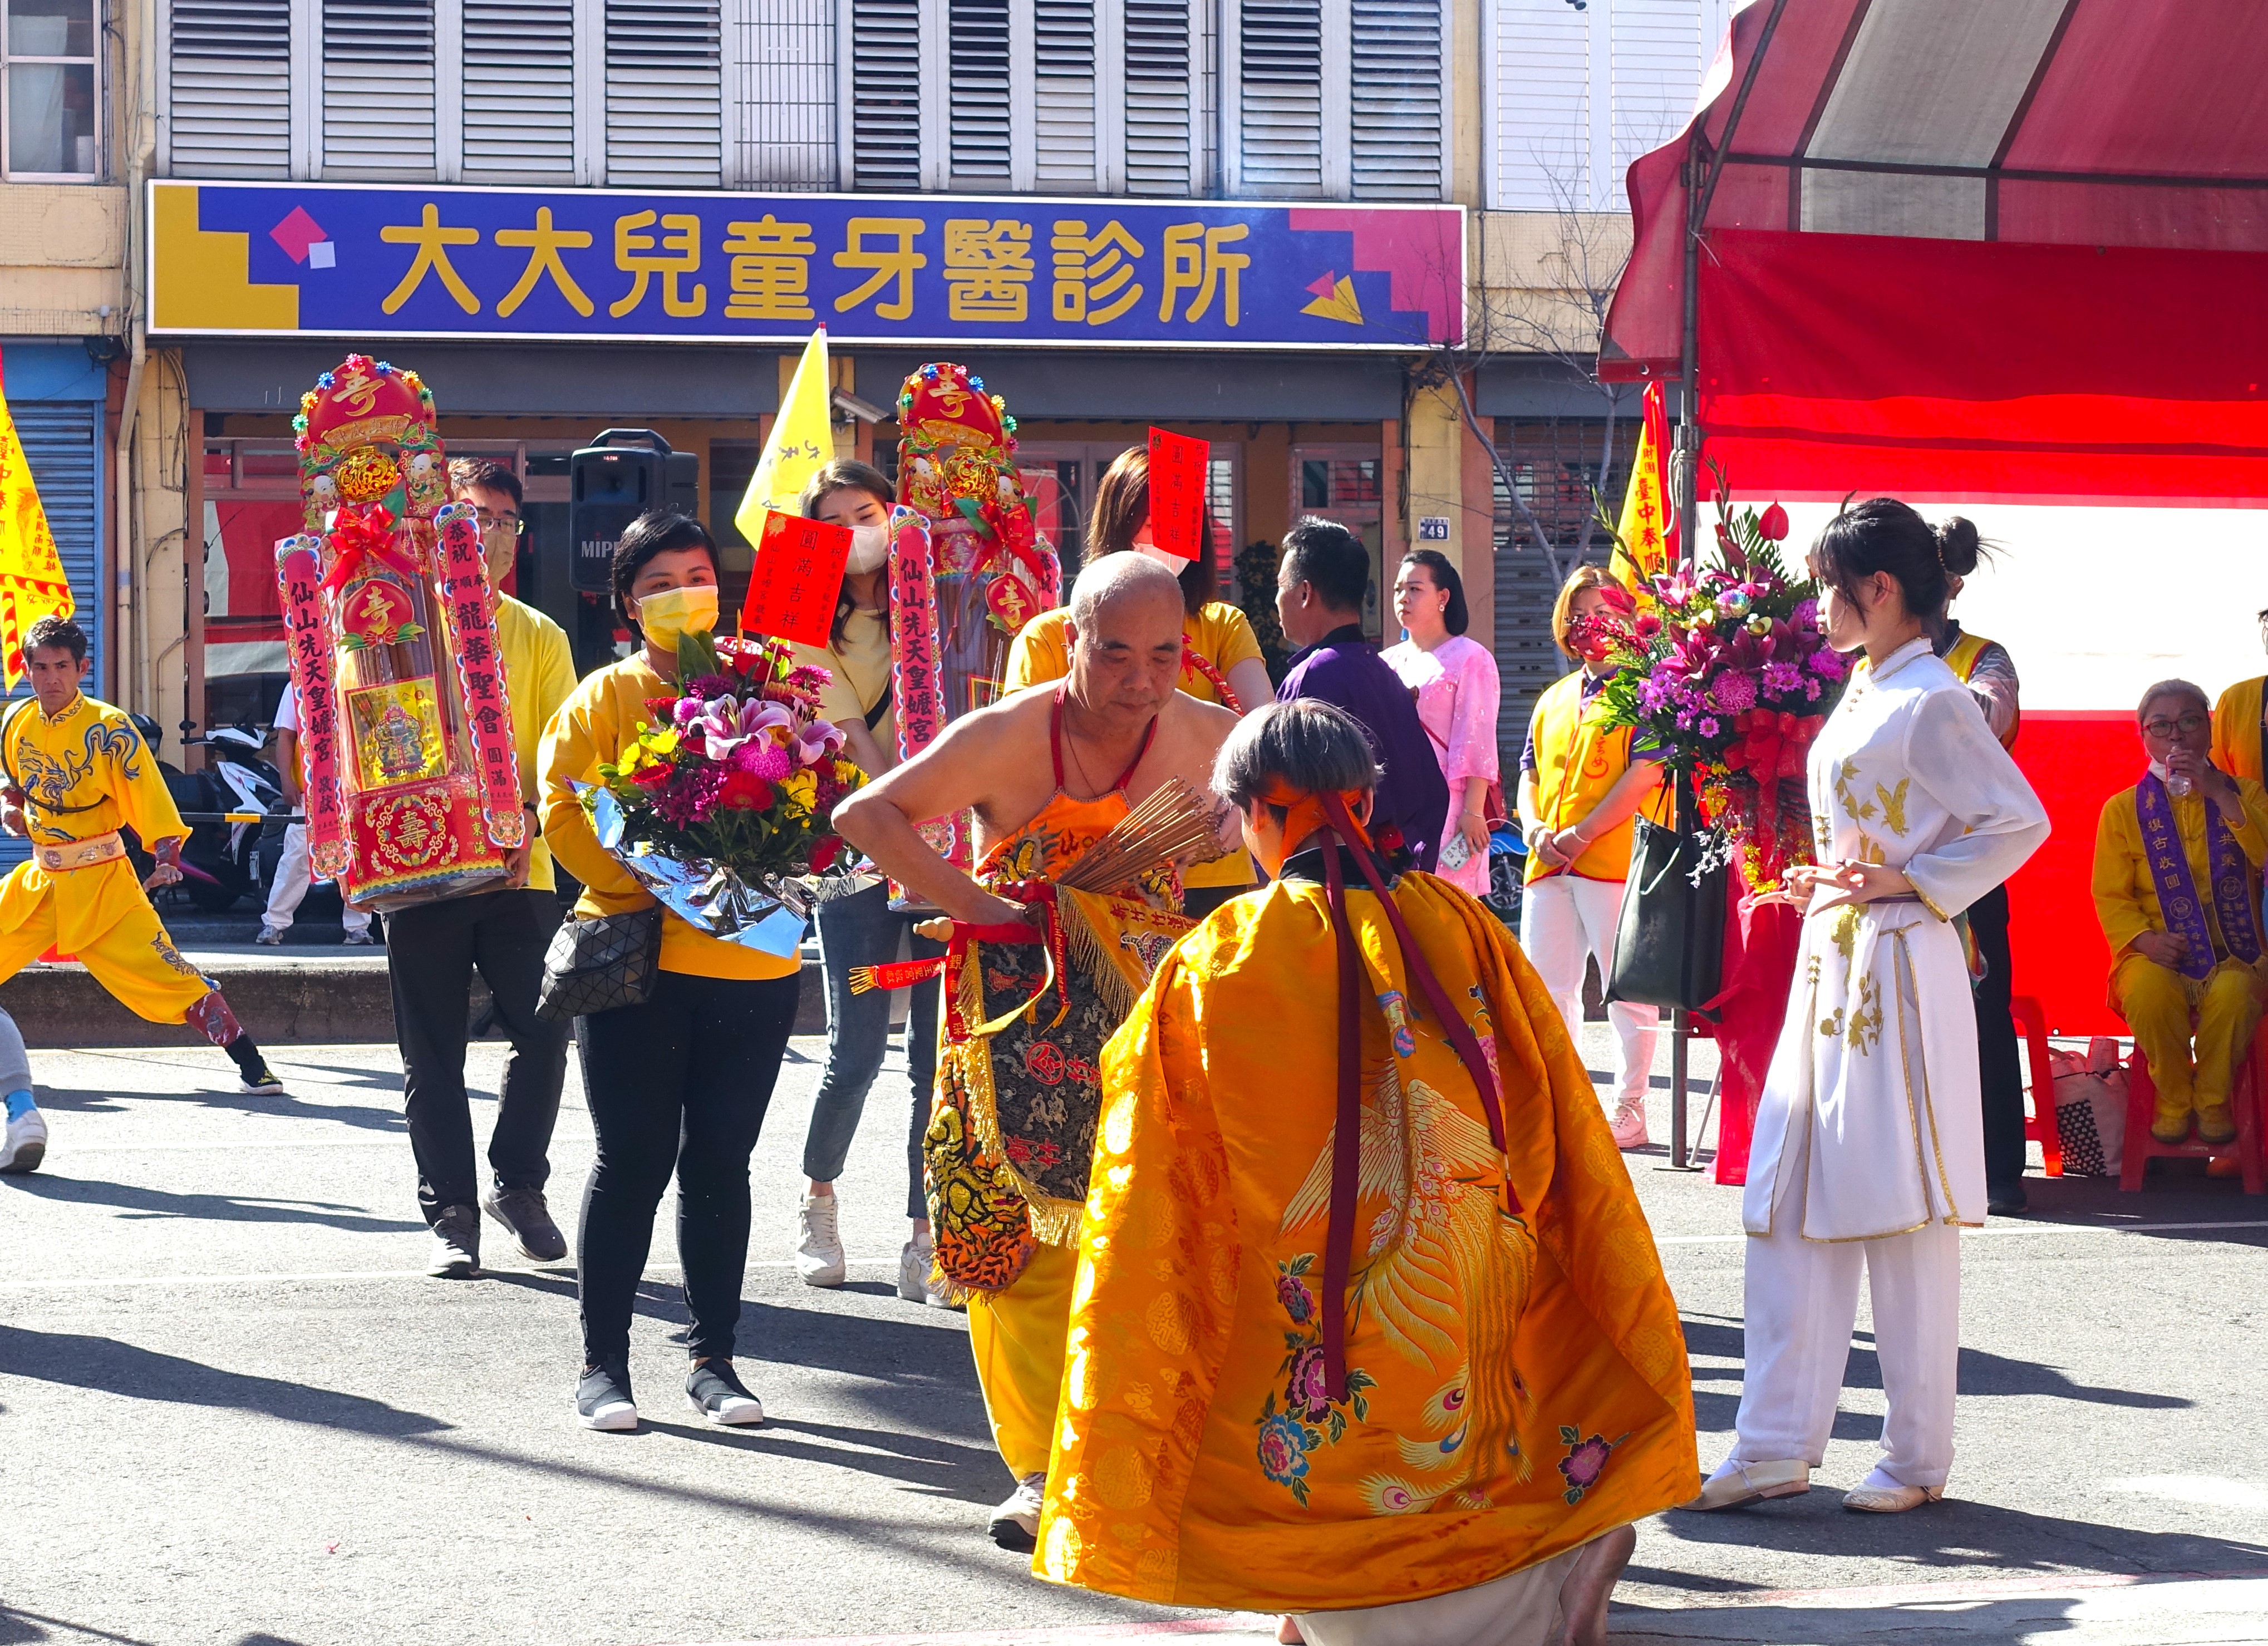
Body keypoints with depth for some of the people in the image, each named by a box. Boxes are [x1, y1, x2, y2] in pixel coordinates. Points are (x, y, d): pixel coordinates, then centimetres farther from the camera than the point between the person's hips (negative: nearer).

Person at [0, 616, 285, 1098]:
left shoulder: (109, 728, -13)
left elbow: (148, 796, -15)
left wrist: (167, 858, -26)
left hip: (101, 881, -5)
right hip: (39, 879, 5)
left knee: (163, 970, -14)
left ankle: (250, 1063, -10)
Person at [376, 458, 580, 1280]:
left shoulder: (540, 638, 11)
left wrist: (528, 822, -14)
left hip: (518, 869, 1)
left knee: (545, 1030, -7)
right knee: (434, 1053, 1)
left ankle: (517, 1184, 13)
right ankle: (450, 1214, 8)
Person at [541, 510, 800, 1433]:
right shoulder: (605, 699, 4)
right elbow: (566, 807, -6)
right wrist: (645, 879, -16)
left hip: (752, 960, 3)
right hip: (637, 961, -3)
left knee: (721, 1163, 7)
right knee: (633, 1162, -1)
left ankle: (713, 1358, 15)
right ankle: (603, 1364, 6)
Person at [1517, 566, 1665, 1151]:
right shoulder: (1555, 699, 20)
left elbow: (1645, 773, -13)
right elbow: (1530, 773, 21)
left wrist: (1581, 834, -16)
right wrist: (1535, 829, 0)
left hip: (1616, 860, -7)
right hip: (1549, 866, 7)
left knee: (1627, 991, -3)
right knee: (1546, 988, 9)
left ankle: (1629, 1113, 1)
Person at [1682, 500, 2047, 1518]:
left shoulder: (1931, 701, -12)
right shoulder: (1862, 698, 14)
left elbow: (2021, 824, -15)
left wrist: (1906, 883, -16)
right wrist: (1820, 884, 10)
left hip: (1899, 972, -9)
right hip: (1830, 966, 9)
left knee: (1900, 1212, -3)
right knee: (1792, 1203, 6)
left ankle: (1918, 1458, 5)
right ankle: (1777, 1444, 8)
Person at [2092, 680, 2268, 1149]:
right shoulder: (2124, 809, 10)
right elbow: (2110, 895, 3)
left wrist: (2219, 794, -14)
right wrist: (2145, 939, -16)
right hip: (2157, 953, 0)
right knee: (2149, 991, -36)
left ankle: (2213, 1101, -12)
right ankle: (2174, 1100, -12)